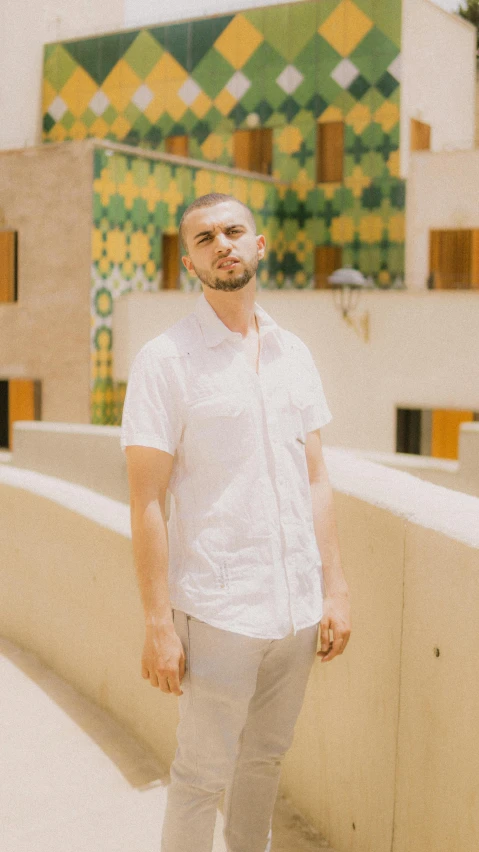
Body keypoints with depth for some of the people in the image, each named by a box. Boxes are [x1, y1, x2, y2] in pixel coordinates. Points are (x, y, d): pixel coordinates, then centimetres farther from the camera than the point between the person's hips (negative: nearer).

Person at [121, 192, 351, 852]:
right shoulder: (165, 360, -8)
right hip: (218, 611, -5)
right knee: (203, 776, 6)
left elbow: (315, 480, 11)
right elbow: (146, 502, -10)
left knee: (265, 760, 19)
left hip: (298, 604, 5)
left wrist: (336, 588, 6)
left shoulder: (294, 355, 8)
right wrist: (159, 624, -13)